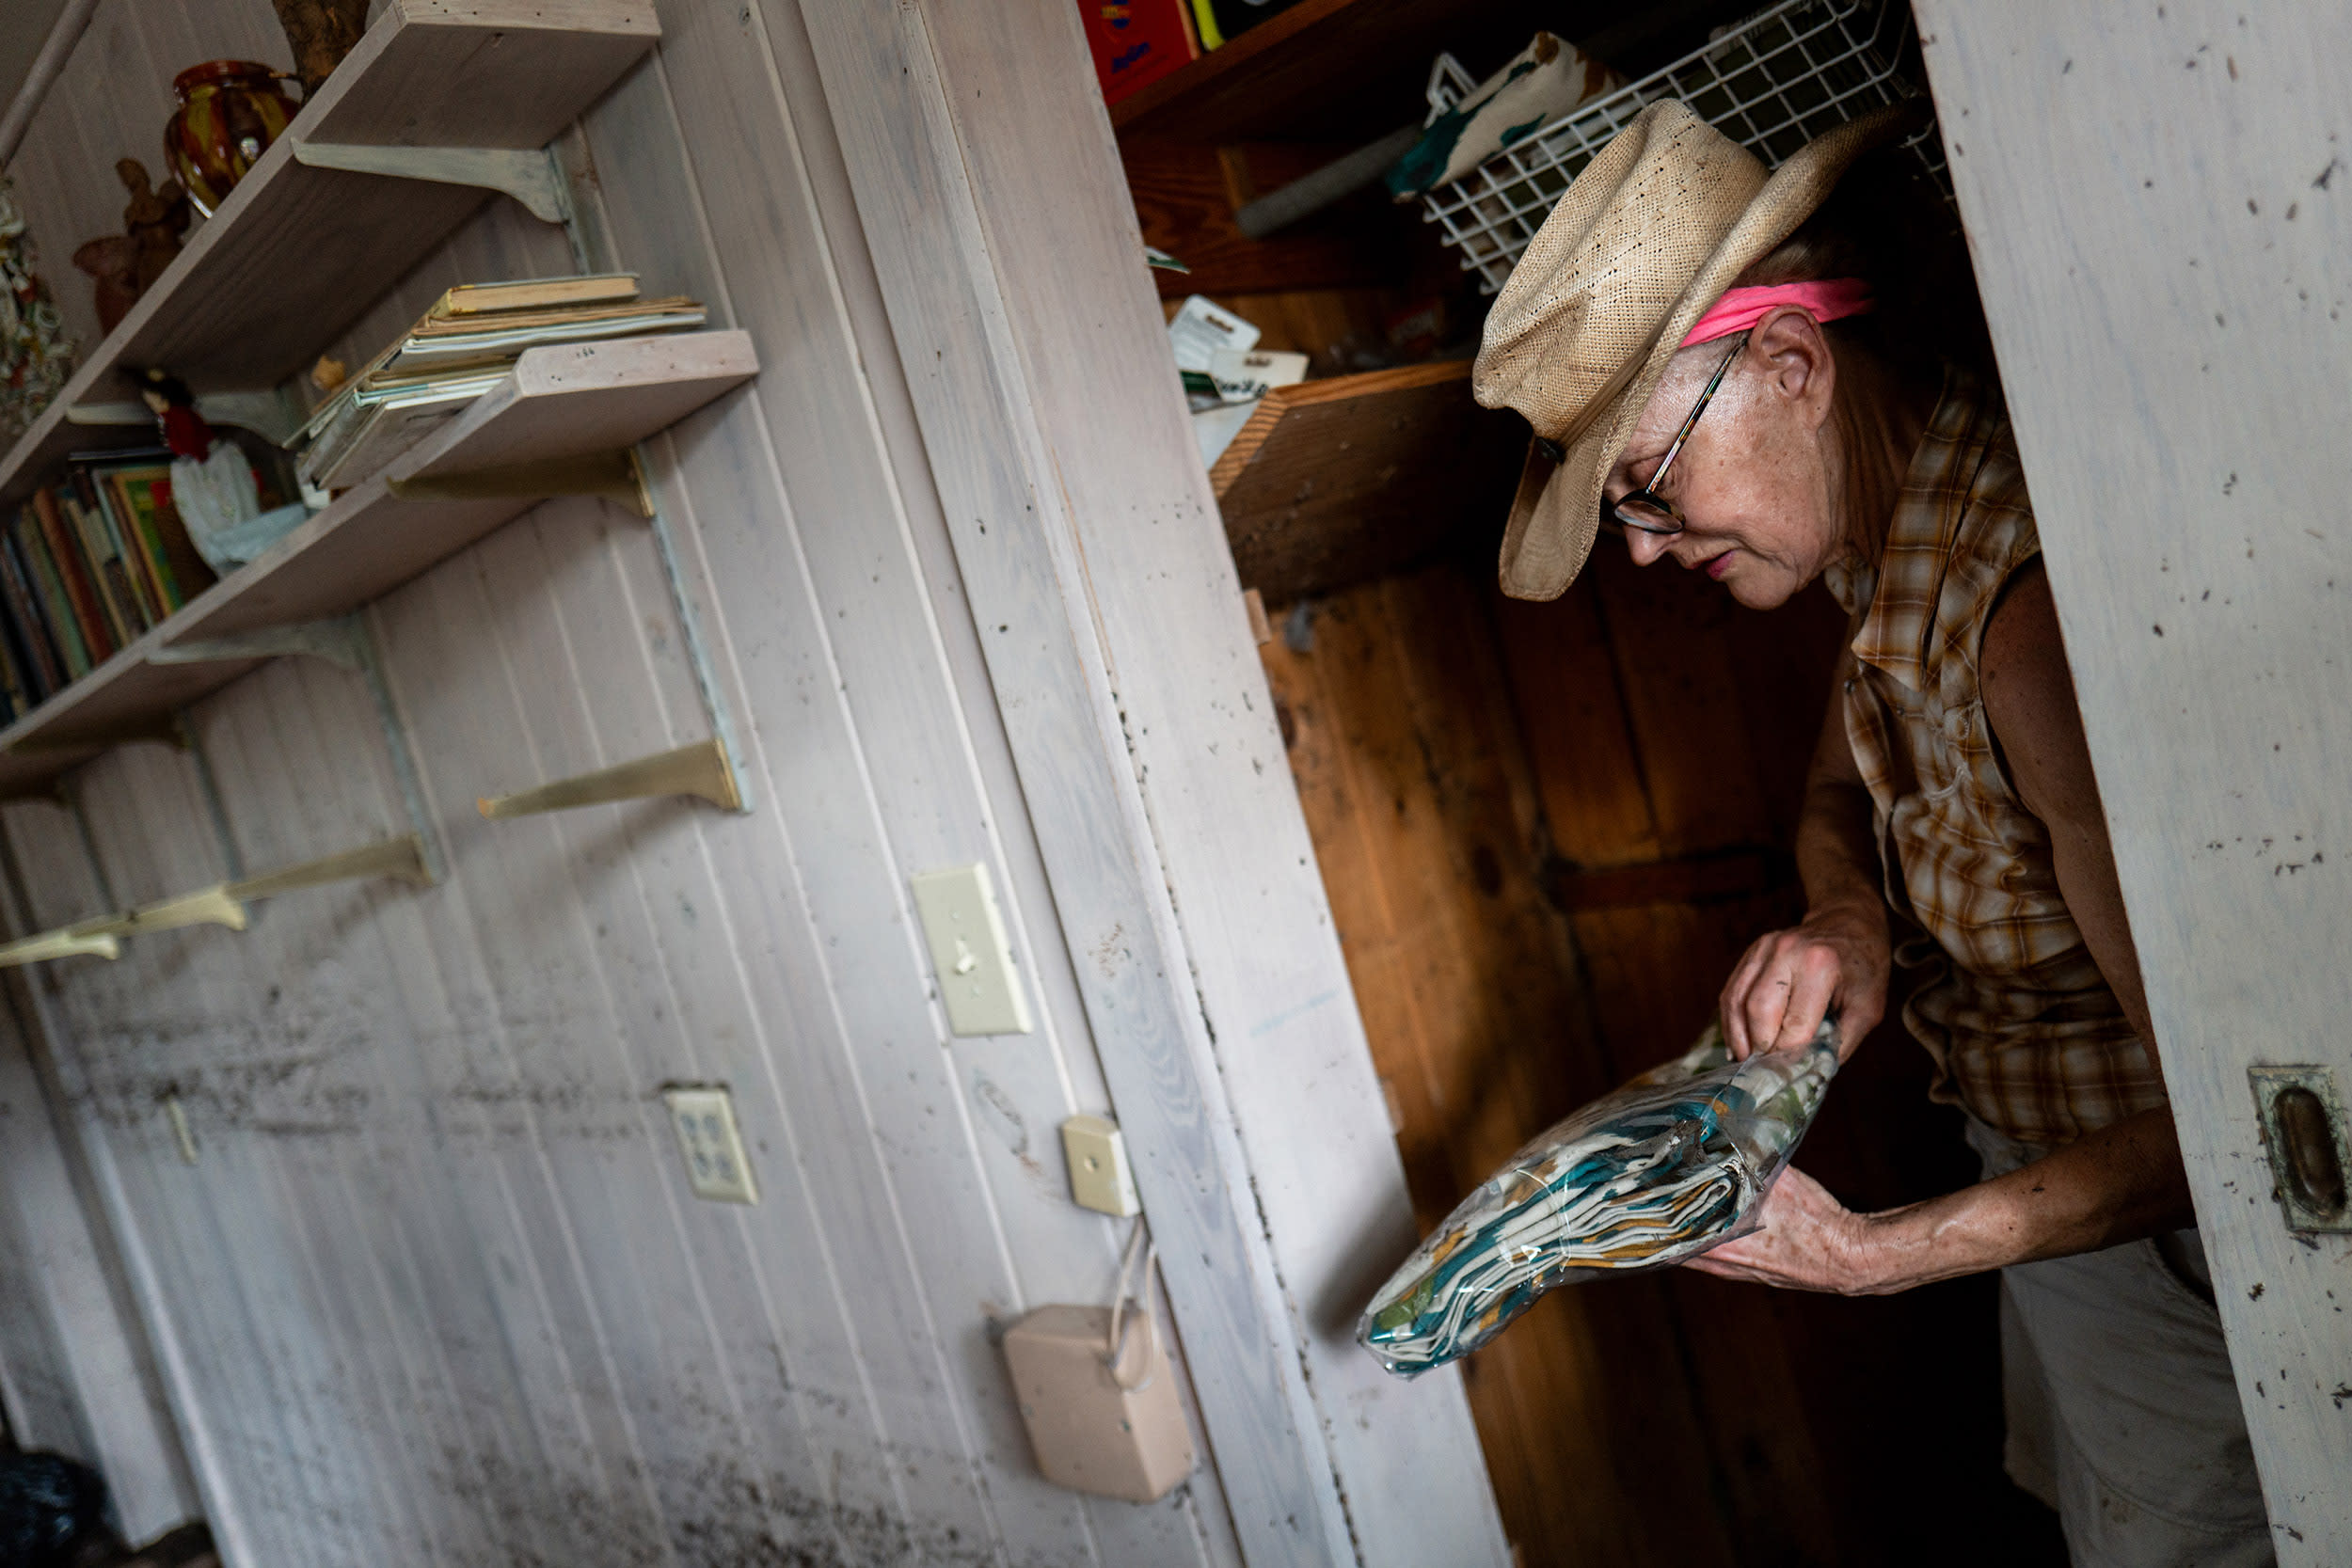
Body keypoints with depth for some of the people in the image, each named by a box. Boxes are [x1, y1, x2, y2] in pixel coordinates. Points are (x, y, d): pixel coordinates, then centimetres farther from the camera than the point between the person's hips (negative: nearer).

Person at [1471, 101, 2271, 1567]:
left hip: (2168, 1229, -8)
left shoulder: (2038, 601, -33)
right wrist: (1849, 919, -9)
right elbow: (1843, 791, 14)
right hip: (2053, 1168, 8)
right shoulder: (1893, 538, -4)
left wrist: (1866, 1255, -25)